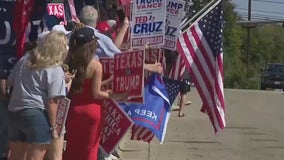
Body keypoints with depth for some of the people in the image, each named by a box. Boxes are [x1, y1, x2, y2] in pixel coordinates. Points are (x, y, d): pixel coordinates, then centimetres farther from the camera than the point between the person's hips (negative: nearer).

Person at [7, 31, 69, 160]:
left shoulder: (25, 59, 10)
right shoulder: (56, 70, -9)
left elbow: (9, 82, 19)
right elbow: (52, 101, -13)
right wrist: (53, 126, -6)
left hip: (14, 112, 7)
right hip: (37, 115, -7)